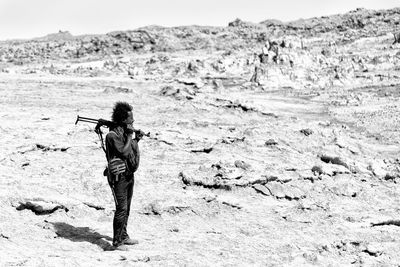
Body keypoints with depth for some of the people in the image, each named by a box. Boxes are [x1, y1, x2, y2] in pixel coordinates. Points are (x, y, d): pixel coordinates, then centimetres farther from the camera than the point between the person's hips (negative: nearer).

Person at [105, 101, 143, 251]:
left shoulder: (125, 131, 9)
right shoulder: (112, 135, -17)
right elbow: (124, 152, -25)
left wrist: (136, 139, 3)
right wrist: (130, 135, -17)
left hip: (129, 175, 9)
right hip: (119, 177, -9)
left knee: (126, 209, 16)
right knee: (121, 209, -9)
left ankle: (123, 236, 28)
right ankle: (117, 242, -2)